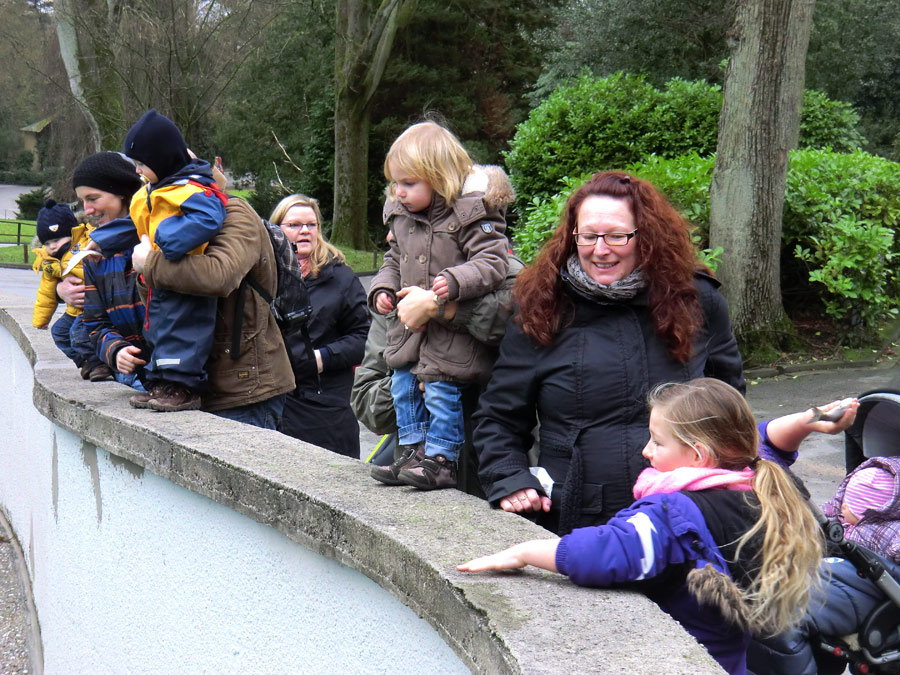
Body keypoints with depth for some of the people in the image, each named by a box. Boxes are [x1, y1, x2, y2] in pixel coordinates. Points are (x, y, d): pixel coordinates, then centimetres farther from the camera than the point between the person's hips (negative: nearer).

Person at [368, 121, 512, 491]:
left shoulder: (470, 213, -17)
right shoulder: (401, 215, 7)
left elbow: (493, 262, -22)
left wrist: (455, 281, -37)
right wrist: (382, 289, 3)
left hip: (453, 327, -8)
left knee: (442, 390, -5)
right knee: (403, 384, 14)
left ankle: (441, 460, 8)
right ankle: (414, 453, 27)